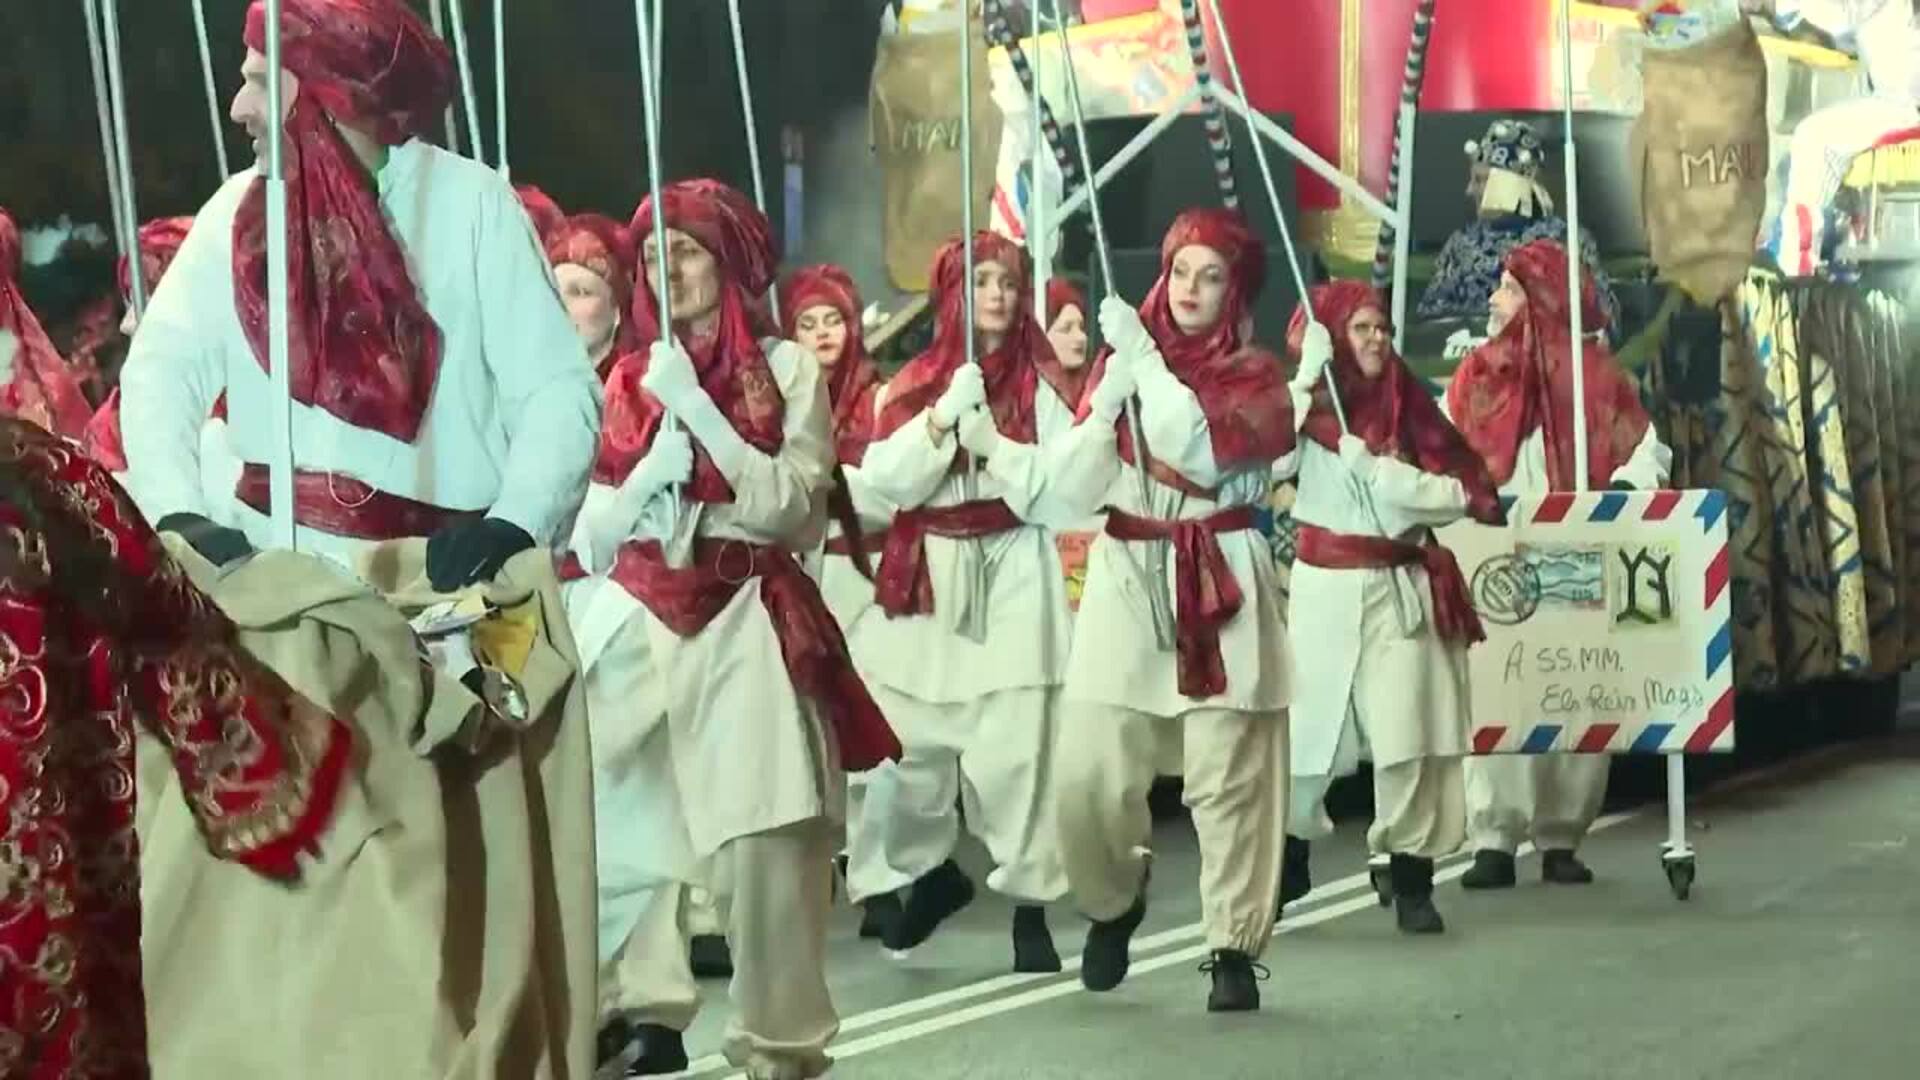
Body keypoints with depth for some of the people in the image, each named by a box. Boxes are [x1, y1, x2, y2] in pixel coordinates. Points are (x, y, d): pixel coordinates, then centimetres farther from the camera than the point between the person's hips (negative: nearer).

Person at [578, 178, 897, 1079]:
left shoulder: (786, 370, 4)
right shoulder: (626, 381, 13)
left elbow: (791, 507, -8)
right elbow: (590, 539, 11)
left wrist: (695, 408, -10)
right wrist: (649, 476, -8)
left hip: (747, 631, -3)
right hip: (641, 630, 3)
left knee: (763, 847, -8)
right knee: (627, 831, -7)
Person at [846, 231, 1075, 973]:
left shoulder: (1042, 385, 5)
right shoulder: (914, 383, 10)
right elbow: (885, 479, -2)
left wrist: (992, 443, -12)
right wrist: (943, 419, -13)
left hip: (1014, 578, -2)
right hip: (926, 579, 2)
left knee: (1015, 743, -9)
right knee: (909, 739, 0)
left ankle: (1030, 901, 2)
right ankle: (930, 872, 24)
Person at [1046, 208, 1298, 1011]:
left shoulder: (1255, 376, 2)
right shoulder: (1124, 360, 11)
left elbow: (1202, 450, -19)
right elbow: (1074, 486, 4)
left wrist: (1143, 357, -14)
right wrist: (1109, 399, -10)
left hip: (1220, 586, -2)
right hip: (1128, 579, 2)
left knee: (1227, 777, -5)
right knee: (1088, 773, -5)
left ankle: (1234, 947, 4)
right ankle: (1113, 901, 22)